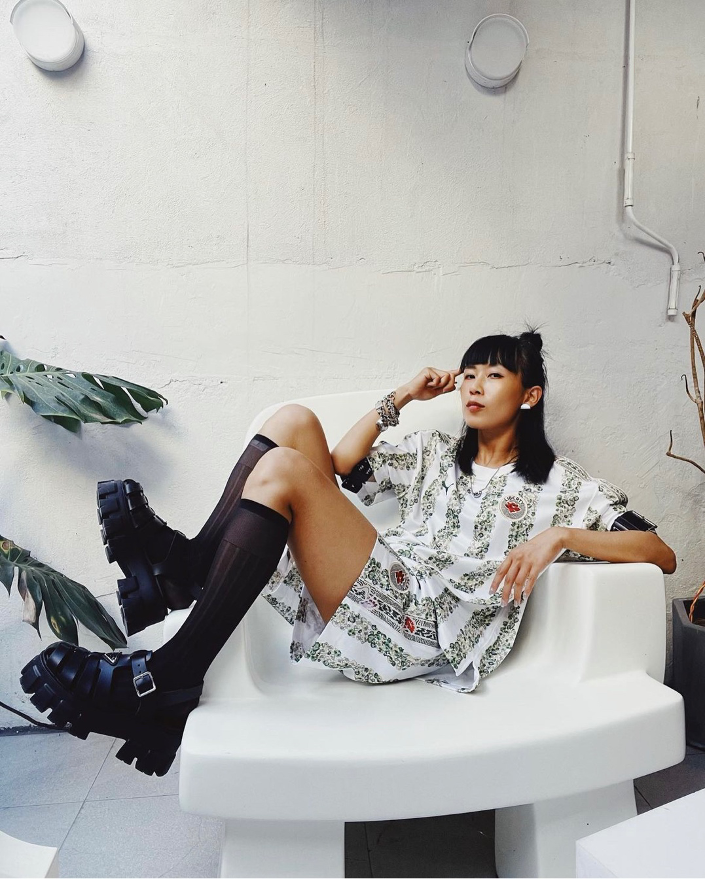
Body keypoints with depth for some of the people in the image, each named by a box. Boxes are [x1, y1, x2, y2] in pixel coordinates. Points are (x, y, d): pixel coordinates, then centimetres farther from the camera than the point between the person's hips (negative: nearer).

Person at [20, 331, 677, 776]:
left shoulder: (561, 485, 13)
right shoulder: (435, 453, 27)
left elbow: (662, 554, 5)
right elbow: (341, 464, 24)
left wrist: (559, 536, -12)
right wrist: (401, 398, 22)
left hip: (435, 632, -5)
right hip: (380, 597, 6)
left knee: (283, 470, -26)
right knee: (295, 422, -8)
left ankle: (167, 682, -24)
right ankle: (186, 568, -17)